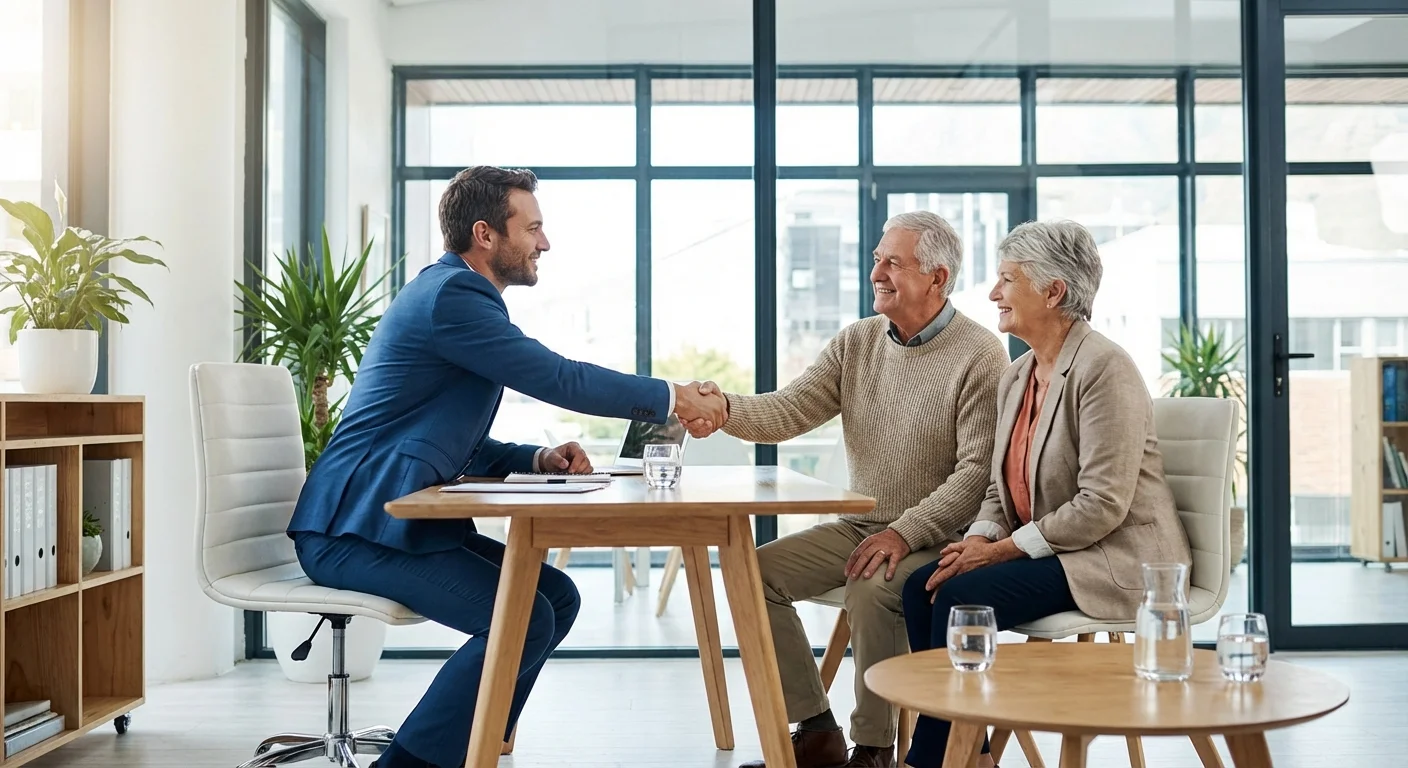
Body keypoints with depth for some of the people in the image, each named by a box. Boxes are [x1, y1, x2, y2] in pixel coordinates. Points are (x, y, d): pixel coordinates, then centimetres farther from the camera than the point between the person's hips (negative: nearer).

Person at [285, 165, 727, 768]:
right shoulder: (451, 294, -15)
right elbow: (559, 379, -17)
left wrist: (539, 459, 4)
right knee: (521, 619, -21)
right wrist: (671, 399, -6)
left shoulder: (457, 292, 17)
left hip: (401, 519, 10)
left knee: (556, 596, 3)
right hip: (356, 528, -10)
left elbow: (460, 446, 21)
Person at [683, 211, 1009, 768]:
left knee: (871, 591, -34)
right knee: (755, 572, -9)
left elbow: (977, 472, -17)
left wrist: (905, 532, -25)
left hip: (936, 536, -7)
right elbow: (790, 410, -2)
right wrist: (725, 409, -22)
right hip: (858, 527, 7)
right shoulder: (856, 342, 8)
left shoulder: (980, 356, -11)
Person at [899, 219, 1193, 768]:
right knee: (921, 586, -12)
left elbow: (1102, 505, -22)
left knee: (961, 596, -24)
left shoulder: (1104, 368, -17)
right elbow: (1002, 486, 14)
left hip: (1115, 557, -8)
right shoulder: (1016, 376, 10)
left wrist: (1000, 550, -19)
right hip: (1045, 552, 8)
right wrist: (977, 540, -7)